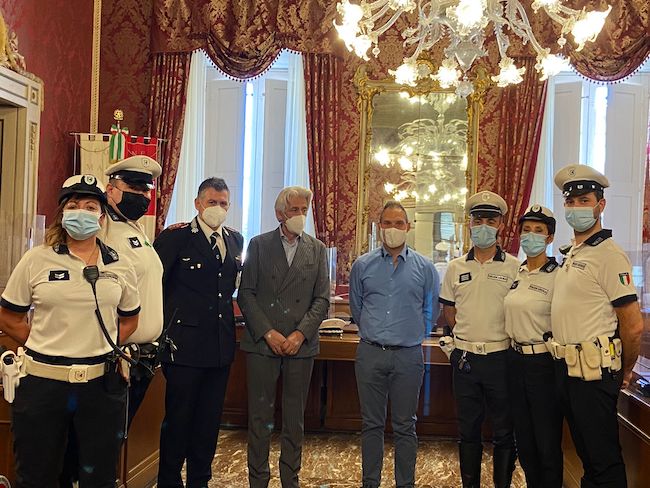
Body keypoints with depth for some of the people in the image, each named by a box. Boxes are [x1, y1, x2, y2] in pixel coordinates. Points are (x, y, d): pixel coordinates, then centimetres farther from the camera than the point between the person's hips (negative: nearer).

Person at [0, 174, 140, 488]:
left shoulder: (120, 267, 4)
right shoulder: (37, 260, -2)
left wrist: (102, 349, 4)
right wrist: (46, 346, 0)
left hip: (102, 386, 2)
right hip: (43, 384, -1)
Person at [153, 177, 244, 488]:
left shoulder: (235, 240, 10)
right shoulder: (175, 237, -8)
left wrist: (223, 306, 11)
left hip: (221, 345, 6)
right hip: (185, 343, -5)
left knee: (209, 419, 15)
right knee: (178, 418, 6)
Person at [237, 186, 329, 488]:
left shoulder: (317, 250, 8)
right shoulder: (259, 245, 4)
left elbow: (322, 299, 4)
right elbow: (246, 294, -1)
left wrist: (301, 334, -8)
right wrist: (268, 333, -10)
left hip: (301, 345, 2)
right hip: (262, 342, -1)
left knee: (295, 418, 9)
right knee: (260, 416, 4)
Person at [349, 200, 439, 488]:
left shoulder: (424, 268, 2)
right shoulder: (362, 266, 4)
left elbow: (431, 311, 10)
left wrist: (413, 335, 10)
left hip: (408, 356, -1)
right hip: (370, 354, 1)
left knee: (405, 427, 8)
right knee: (371, 424, 10)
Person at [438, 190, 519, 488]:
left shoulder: (514, 267, -2)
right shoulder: (456, 267, 7)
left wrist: (501, 338, -5)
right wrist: (468, 335, 5)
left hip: (501, 358, -2)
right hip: (465, 357, 3)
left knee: (504, 432, 7)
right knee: (468, 430, 13)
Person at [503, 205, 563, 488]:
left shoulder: (557, 276, -11)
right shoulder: (514, 274, 8)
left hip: (544, 363, -6)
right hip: (515, 360, 6)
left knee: (547, 442, 4)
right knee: (523, 439, 16)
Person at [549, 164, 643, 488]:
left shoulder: (608, 255, -14)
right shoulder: (570, 255, 13)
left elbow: (634, 326, -17)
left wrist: (624, 371, -4)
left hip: (592, 372, -8)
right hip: (565, 367, 9)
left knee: (604, 460, 2)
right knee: (584, 451, 20)